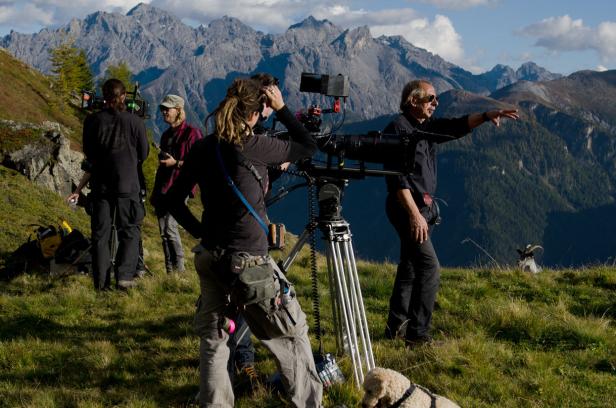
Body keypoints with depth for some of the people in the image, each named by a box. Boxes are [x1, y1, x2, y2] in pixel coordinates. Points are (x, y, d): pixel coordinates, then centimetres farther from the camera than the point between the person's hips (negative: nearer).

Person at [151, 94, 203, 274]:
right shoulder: (166, 135, 20)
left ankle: (179, 270, -8)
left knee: (170, 227, -16)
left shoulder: (191, 133, -6)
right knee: (164, 231, 6)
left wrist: (176, 163, -16)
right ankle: (169, 272, 10)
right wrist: (155, 192, 23)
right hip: (162, 189, 8)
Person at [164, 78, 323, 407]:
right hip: (249, 262, -5)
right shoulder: (255, 147, -14)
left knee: (212, 340, 15)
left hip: (210, 259, 6)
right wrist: (282, 108, 5)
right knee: (291, 336, 9)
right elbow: (309, 147, 0)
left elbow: (174, 201, 7)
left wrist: (200, 231, 14)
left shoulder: (202, 149, 1)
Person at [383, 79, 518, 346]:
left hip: (423, 207, 10)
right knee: (429, 267, -12)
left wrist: (486, 116, -14)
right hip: (407, 209, -10)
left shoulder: (427, 127, 13)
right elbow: (397, 178, -21)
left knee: (410, 267, 15)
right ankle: (418, 334, -9)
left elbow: (457, 127, 4)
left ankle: (397, 327, 24)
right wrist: (415, 214, -25)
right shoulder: (398, 129, -15)